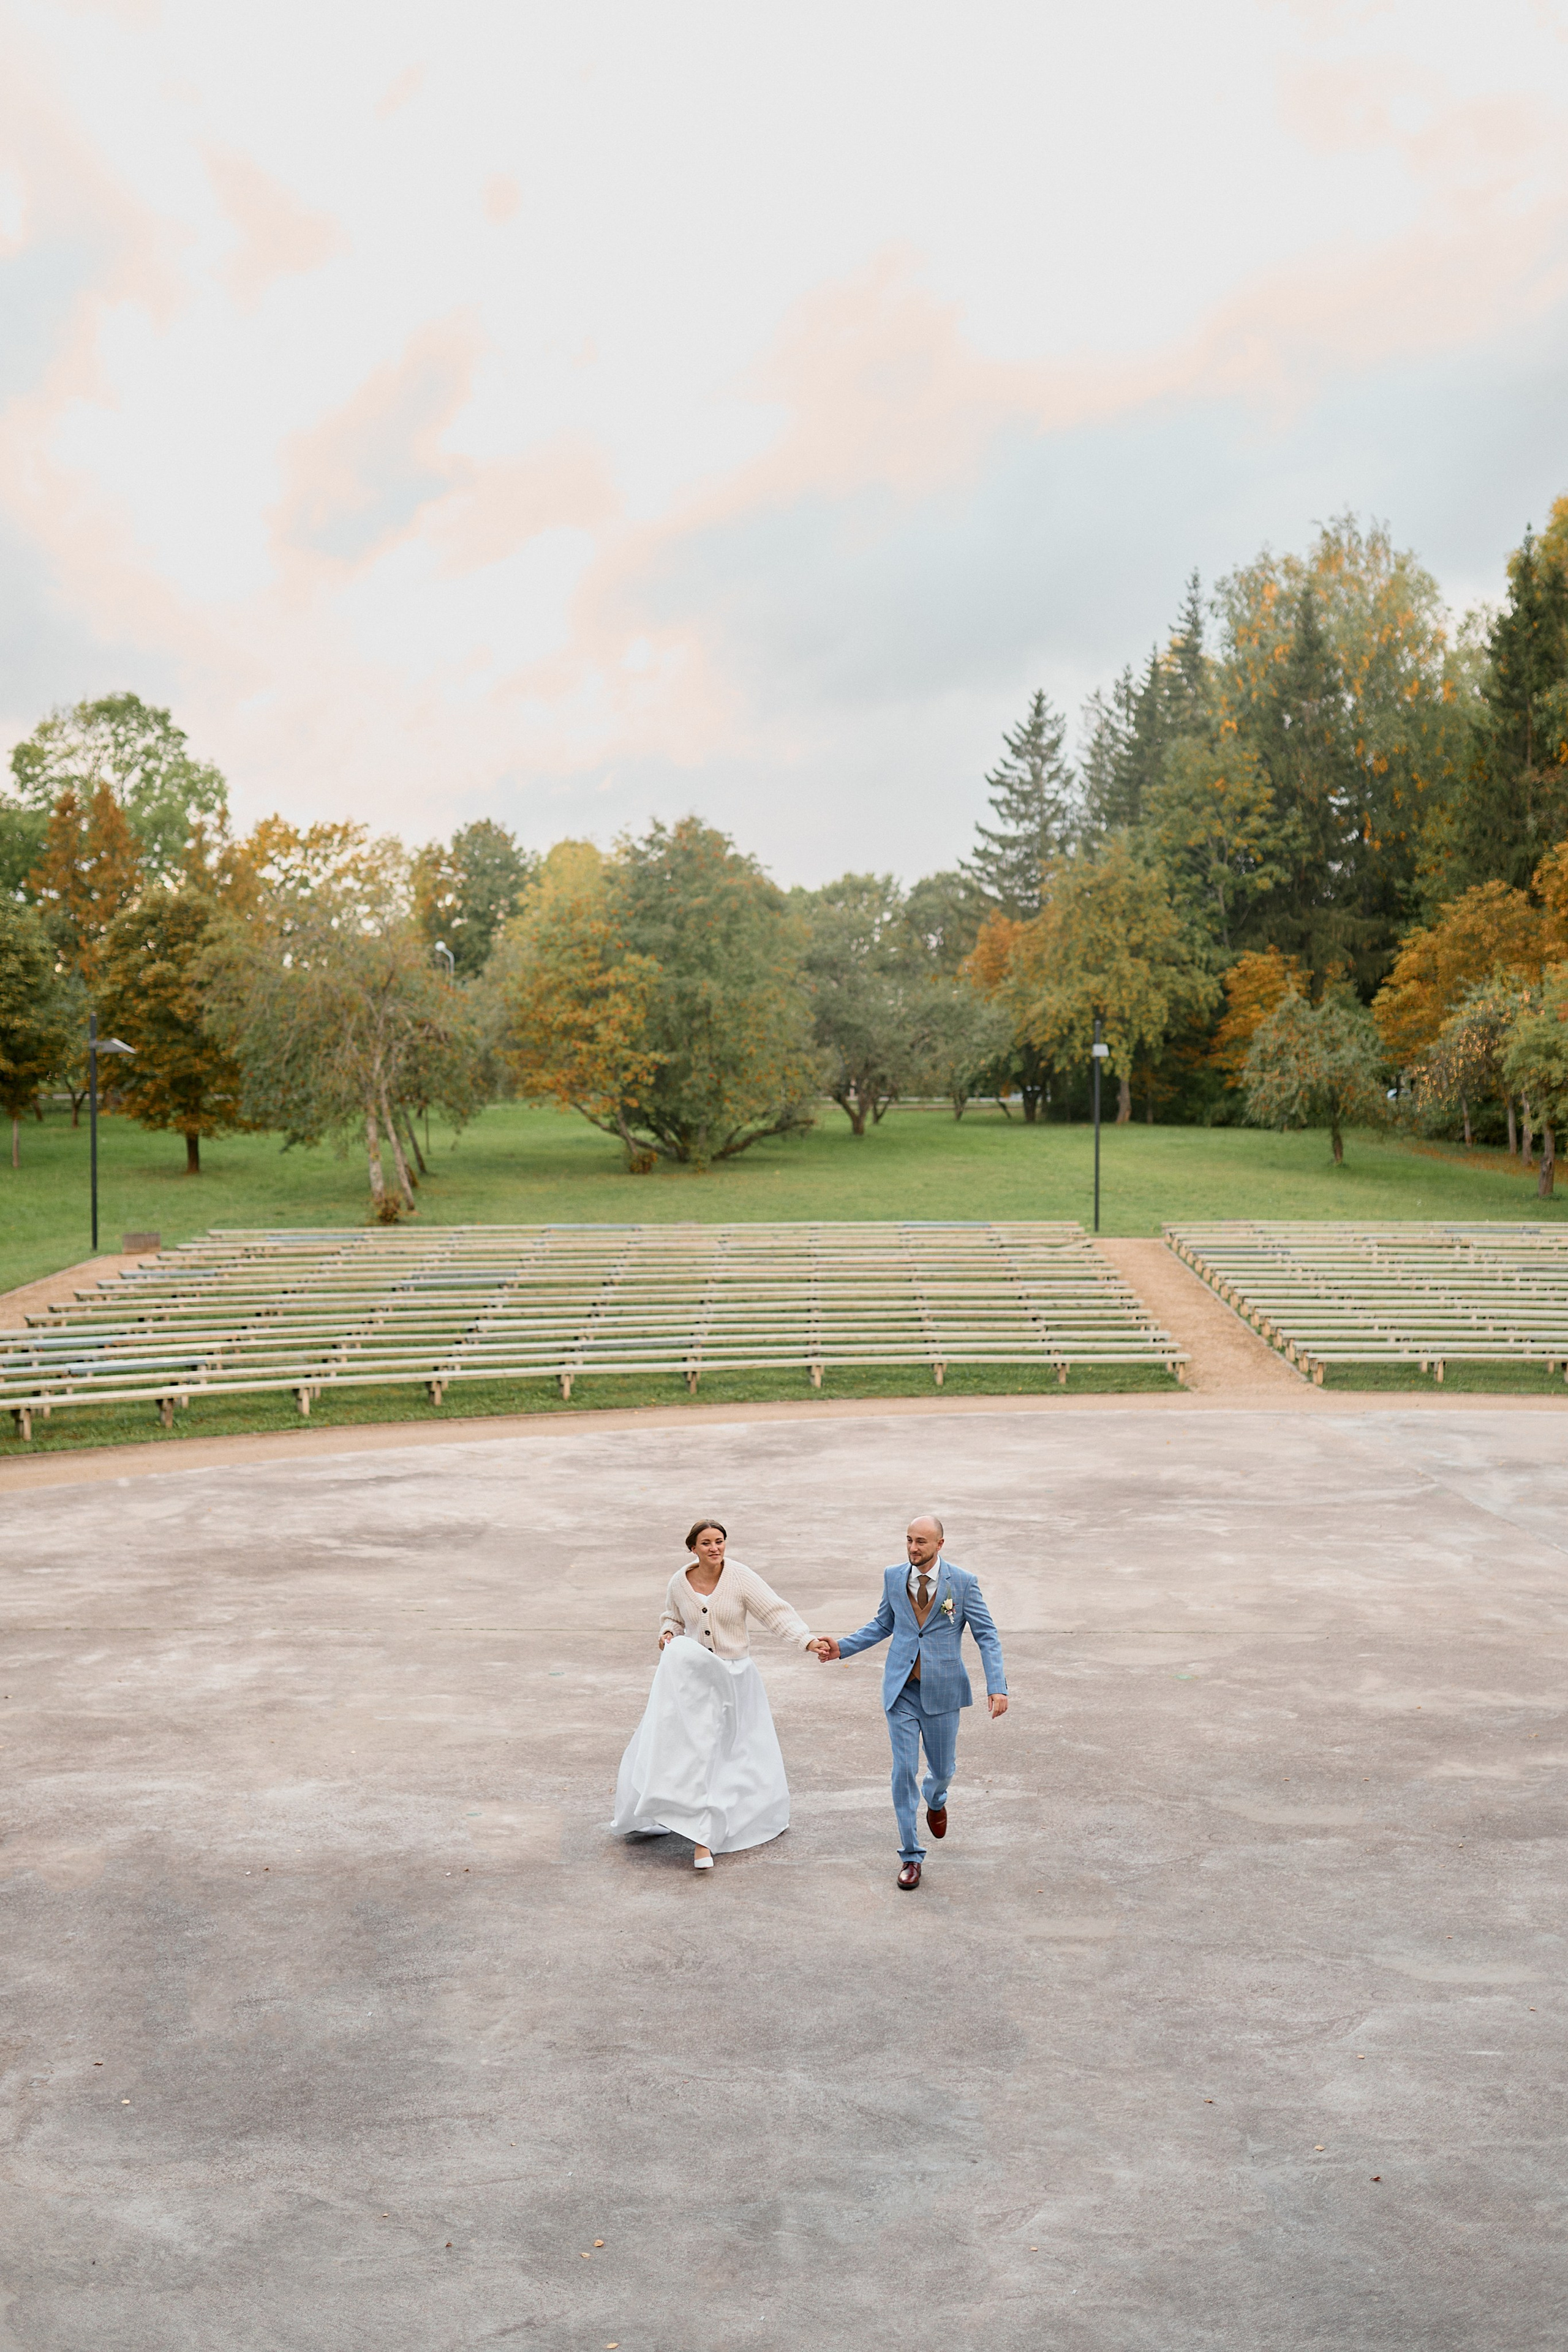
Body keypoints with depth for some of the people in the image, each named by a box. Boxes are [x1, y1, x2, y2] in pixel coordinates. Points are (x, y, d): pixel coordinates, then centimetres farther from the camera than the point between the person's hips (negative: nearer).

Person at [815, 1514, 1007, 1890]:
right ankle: (910, 1856, 9)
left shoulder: (962, 1584, -9)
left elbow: (987, 1637, -7)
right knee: (904, 1771, -2)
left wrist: (997, 1686, -17)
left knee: (942, 1767, 14)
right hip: (901, 1689, 1)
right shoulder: (894, 1577, 0)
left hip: (942, 1690, -1)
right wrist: (842, 1648, 3)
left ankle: (936, 1801, 52)